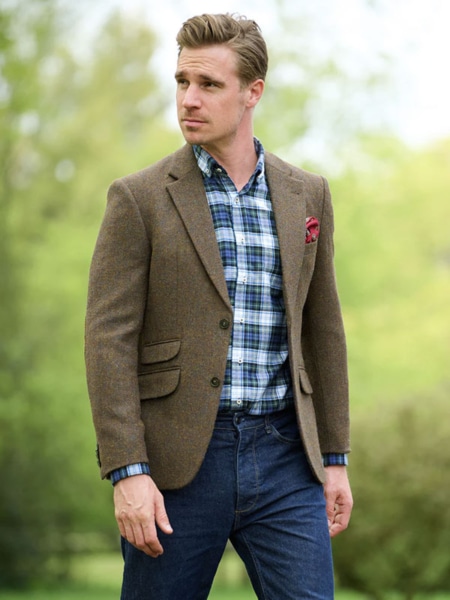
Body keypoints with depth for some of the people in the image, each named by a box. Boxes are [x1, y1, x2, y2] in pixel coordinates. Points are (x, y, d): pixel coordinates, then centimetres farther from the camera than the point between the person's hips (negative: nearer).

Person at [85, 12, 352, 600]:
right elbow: (109, 341, -7)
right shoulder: (140, 198, -2)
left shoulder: (306, 194, 10)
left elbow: (322, 329, 15)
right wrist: (127, 473, -15)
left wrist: (335, 457, 12)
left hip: (283, 458, 3)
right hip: (178, 459, -2)